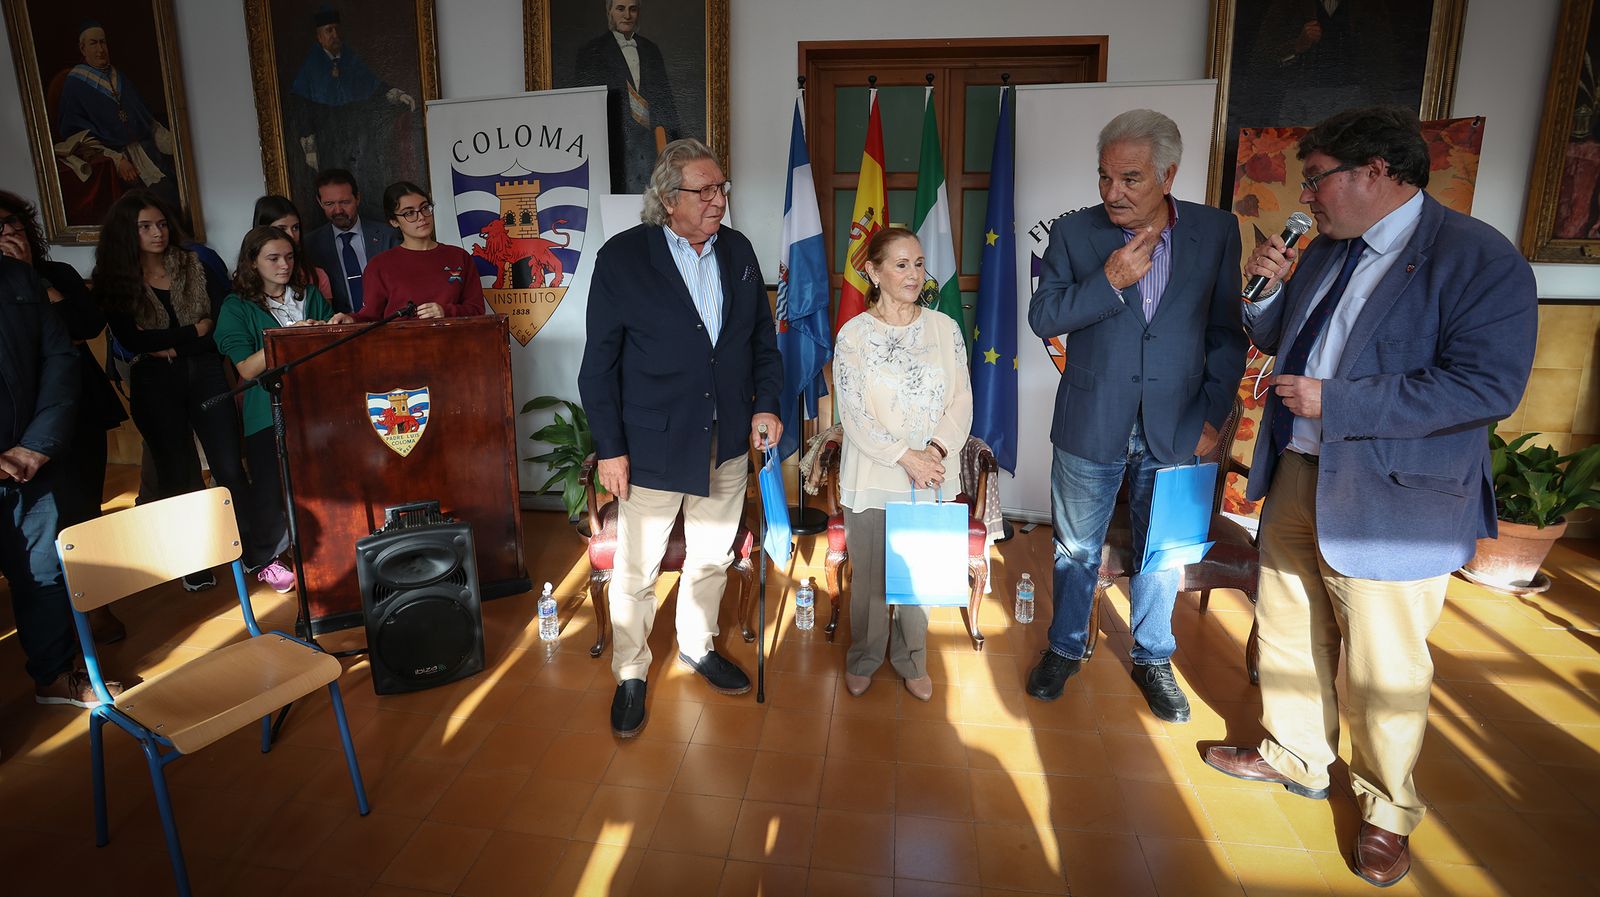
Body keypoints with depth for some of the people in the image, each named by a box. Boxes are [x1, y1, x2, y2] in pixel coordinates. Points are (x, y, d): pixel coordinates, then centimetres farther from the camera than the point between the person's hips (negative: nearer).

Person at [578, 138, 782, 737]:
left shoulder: (738, 251, 3)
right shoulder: (622, 257, -10)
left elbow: (762, 335, 12)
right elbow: (599, 363, -8)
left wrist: (766, 403, 0)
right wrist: (610, 448, -10)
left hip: (728, 443, 5)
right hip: (652, 447, -4)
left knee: (711, 558, 19)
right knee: (635, 571, 7)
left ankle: (698, 645, 43)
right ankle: (630, 673, 29)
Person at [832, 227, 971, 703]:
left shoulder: (944, 328, 2)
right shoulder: (854, 335, -6)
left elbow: (962, 401, 0)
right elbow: (854, 415, -11)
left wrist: (937, 449, -17)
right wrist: (906, 457, -19)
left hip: (933, 479, 2)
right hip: (872, 480, -2)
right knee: (870, 574, 11)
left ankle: (911, 659, 35)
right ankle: (863, 658, 34)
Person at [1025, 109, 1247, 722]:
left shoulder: (1217, 232, -2)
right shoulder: (1074, 233, -5)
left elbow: (1226, 332, 1)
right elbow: (1042, 317, -9)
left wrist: (1213, 413, -5)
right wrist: (1110, 281, -22)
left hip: (1175, 430, 1)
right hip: (1091, 427, -1)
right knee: (1077, 550, 15)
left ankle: (1153, 659, 38)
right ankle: (1065, 648, 37)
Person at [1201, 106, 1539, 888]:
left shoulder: (1478, 258, -13)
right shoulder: (1325, 250, 10)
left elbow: (1489, 385, -22)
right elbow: (1275, 341, 21)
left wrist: (1336, 403, -24)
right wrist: (1269, 287, 1)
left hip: (1390, 501, -7)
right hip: (1296, 478, 7)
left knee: (1383, 668, 7)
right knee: (1287, 632, 18)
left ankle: (1387, 810, 30)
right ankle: (1294, 756, 40)